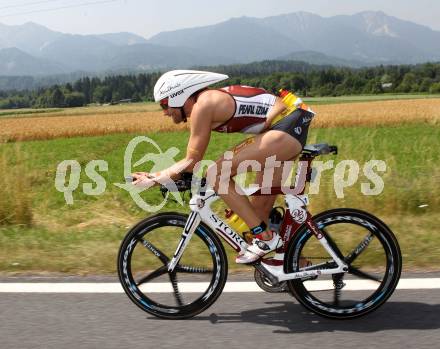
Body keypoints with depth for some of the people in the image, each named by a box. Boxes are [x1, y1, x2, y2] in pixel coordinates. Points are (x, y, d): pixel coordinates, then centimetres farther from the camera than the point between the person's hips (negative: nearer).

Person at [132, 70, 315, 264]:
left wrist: (154, 179, -3)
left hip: (287, 127, -10)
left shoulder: (203, 104, -13)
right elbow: (192, 161, 17)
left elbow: (192, 161, -11)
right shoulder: (210, 101, 15)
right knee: (260, 210, 14)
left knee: (216, 174, -14)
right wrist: (156, 175, 13)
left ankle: (265, 238, -9)